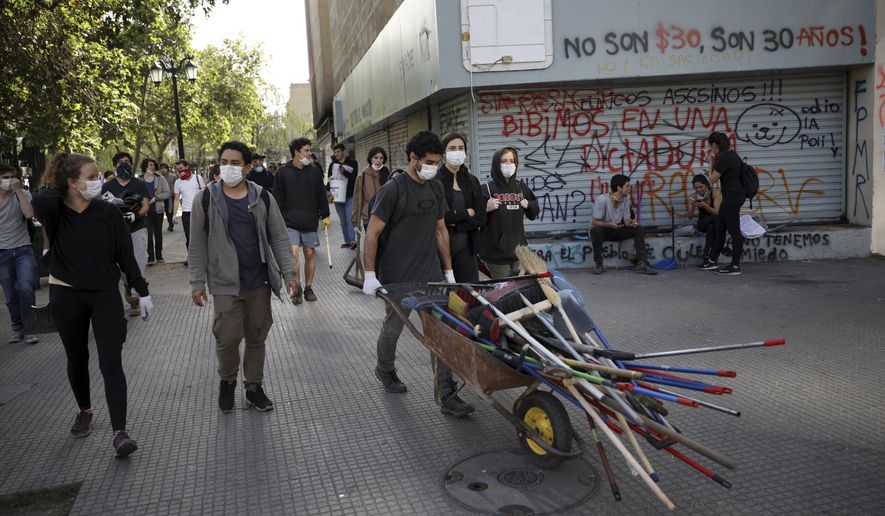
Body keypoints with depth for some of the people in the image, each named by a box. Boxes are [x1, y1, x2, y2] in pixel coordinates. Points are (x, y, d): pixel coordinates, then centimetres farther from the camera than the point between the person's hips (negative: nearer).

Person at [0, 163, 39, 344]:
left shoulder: (23, 194, -1)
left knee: (25, 288, -15)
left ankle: (28, 328, -2)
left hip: (23, 250, -2)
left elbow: (29, 214, -20)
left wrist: (18, 190, -18)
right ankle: (17, 328, 22)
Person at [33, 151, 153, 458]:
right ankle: (84, 411, 41)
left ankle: (119, 432, -8)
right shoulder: (54, 212, -7)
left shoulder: (108, 212, -6)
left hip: (105, 295, -1)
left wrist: (142, 291, 0)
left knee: (111, 363, -8)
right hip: (66, 296, 1)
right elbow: (39, 202, -32)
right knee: (77, 359, 17)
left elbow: (126, 255, -1)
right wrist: (61, 189, -12)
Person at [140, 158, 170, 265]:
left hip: (158, 210, 2)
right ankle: (150, 256, 1)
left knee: (158, 233, 9)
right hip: (146, 210, -2)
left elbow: (168, 193, -2)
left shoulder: (160, 179, 2)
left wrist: (155, 197, -14)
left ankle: (159, 256, 19)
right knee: (149, 232, -6)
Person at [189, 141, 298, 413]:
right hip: (226, 283, -2)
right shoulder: (206, 199, -3)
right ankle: (227, 381, 25)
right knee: (228, 338, -4)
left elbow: (278, 238, 4)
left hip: (259, 282, 2)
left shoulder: (263, 198, 1)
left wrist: (289, 272, -2)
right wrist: (197, 282, -2)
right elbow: (198, 245, 0)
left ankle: (254, 387, 28)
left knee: (257, 337, 11)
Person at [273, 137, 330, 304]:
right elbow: (278, 199, 1)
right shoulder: (282, 173, -2)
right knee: (293, 252, -14)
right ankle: (296, 288, 2)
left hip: (310, 222, 3)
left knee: (310, 253, 6)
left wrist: (325, 216, 8)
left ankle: (308, 288, 20)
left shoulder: (315, 172, 6)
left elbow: (321, 196, 11)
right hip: (290, 223, -3)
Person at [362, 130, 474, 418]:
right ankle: (385, 370, 42)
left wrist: (448, 270, 14)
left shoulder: (435, 188, 8)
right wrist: (370, 274, -14)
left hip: (431, 275, 5)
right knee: (393, 328, 13)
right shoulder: (393, 190, -12)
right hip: (398, 278, -5)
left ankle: (445, 395, 5)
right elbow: (372, 233, -11)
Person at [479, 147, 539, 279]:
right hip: (496, 253, -5)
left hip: (518, 249, 6)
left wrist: (528, 205, 3)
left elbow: (535, 211, 23)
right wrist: (486, 209, -26)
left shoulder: (521, 187, 10)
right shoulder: (487, 189, -6)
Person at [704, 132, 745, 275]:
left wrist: (711, 162, -2)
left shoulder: (724, 158, -20)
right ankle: (712, 260, 26)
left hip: (733, 198, -10)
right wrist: (714, 160, 12)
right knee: (720, 228, 16)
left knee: (734, 231, -2)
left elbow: (713, 179, -11)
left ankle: (735, 267, 5)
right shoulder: (731, 154, 11)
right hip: (732, 196, 10)